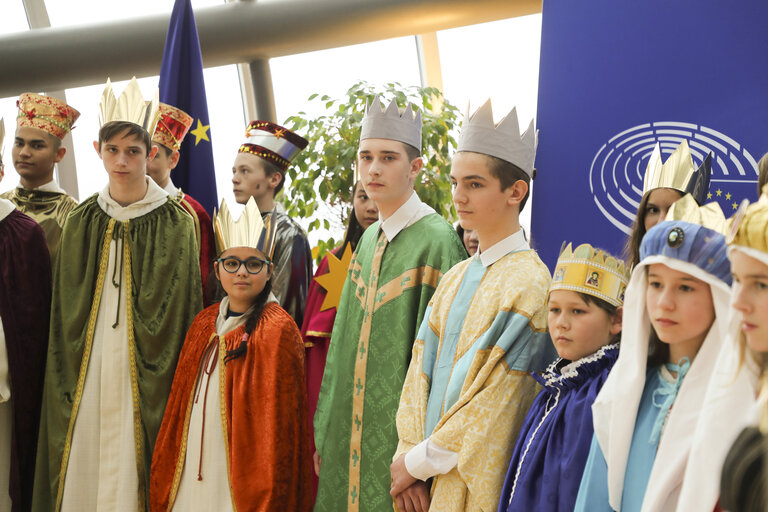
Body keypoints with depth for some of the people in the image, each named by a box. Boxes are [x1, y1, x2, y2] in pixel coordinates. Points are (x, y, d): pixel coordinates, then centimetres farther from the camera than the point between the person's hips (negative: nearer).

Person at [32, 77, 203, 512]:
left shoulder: (176, 222, -3)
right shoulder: (83, 221, 8)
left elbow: (183, 309, -2)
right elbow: (67, 310, 12)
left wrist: (181, 381, -5)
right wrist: (69, 379, 8)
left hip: (147, 373, -3)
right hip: (89, 370, 3)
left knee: (134, 467, -2)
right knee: (85, 467, 4)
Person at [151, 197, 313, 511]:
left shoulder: (277, 330, -10)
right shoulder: (205, 323, 9)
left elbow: (279, 420, -11)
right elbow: (182, 401, 14)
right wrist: (164, 485, 14)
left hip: (242, 473, -6)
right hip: (194, 475, 6)